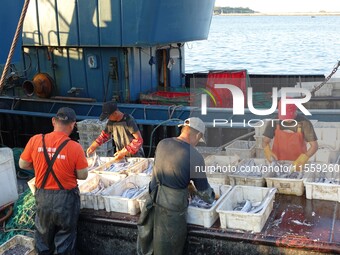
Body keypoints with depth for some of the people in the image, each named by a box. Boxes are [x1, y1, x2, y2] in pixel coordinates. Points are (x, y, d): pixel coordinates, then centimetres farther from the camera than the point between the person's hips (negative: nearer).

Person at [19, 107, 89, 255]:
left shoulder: (35, 140, -11)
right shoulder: (75, 147, -19)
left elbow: (22, 164, 2)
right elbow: (83, 176, -10)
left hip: (42, 197, 3)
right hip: (66, 199, -3)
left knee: (43, 236, 23)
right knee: (65, 239, 16)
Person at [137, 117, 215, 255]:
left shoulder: (162, 143, -1)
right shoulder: (195, 157, -17)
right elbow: (203, 189, -7)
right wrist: (212, 197, 15)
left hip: (153, 200, 6)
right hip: (172, 207, -5)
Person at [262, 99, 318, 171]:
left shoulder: (304, 123, -15)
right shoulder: (274, 122, -9)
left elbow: (314, 145, -14)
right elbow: (265, 141, -1)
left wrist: (302, 159, -30)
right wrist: (268, 151, -23)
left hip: (297, 165, -1)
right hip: (277, 164, 2)